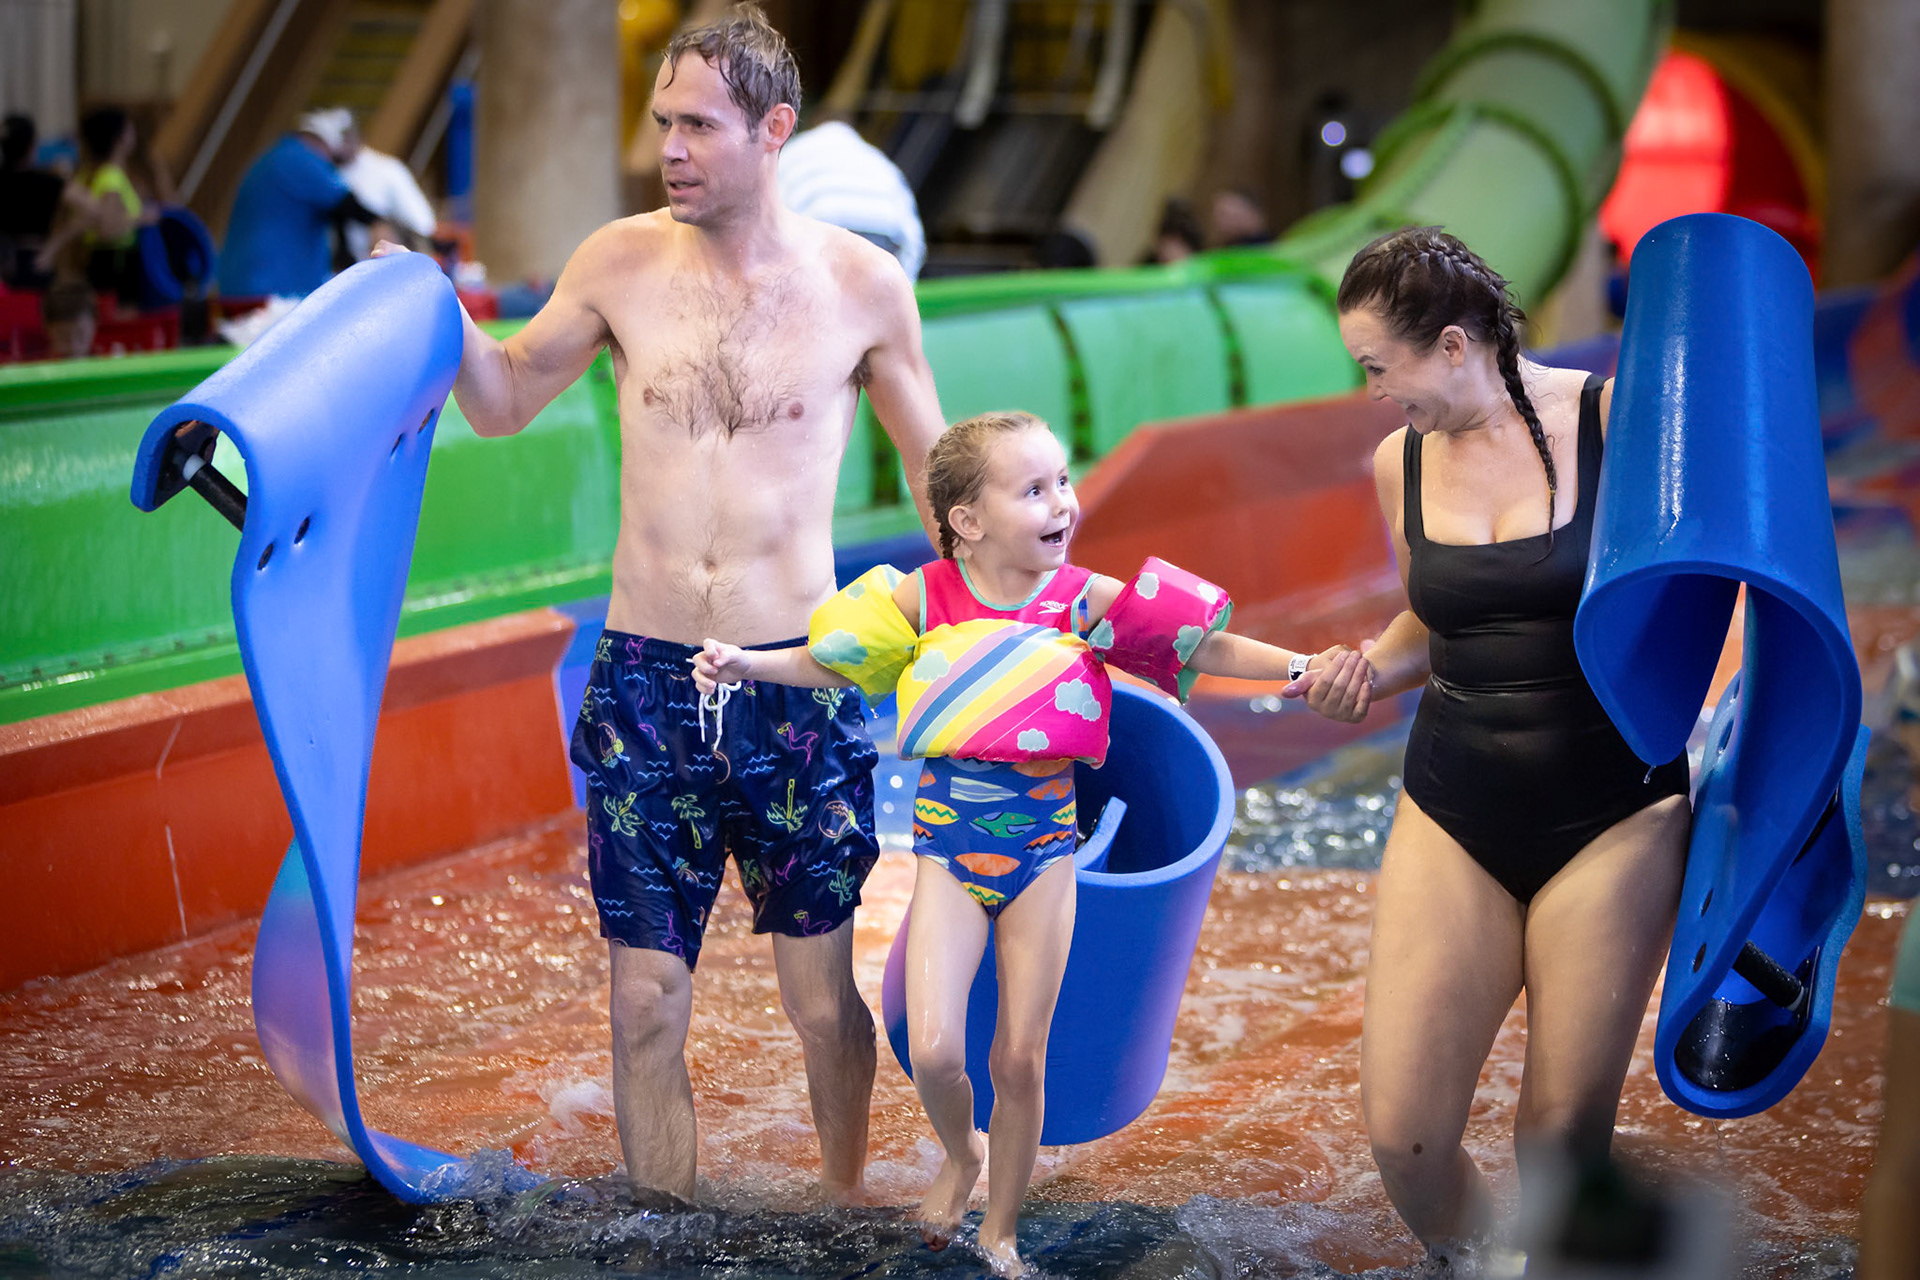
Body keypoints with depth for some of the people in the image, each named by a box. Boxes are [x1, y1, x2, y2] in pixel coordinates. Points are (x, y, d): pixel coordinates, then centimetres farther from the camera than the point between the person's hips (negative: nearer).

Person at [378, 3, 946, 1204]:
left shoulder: (862, 282, -1)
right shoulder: (624, 262, 2)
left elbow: (934, 463, 10)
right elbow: (504, 400, 14)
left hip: (801, 683, -1)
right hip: (645, 684, 1)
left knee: (822, 995, 7)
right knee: (648, 1001, 4)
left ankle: (845, 1205, 31)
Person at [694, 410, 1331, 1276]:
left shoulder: (1084, 601, -10)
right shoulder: (923, 600, -10)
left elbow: (1208, 646, -7)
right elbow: (828, 662, 5)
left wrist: (1298, 668, -18)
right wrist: (745, 665, -6)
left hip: (1043, 844, 1)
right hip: (949, 849, -1)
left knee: (1021, 1058, 5)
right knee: (933, 1050, -12)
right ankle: (960, 1152, 23)